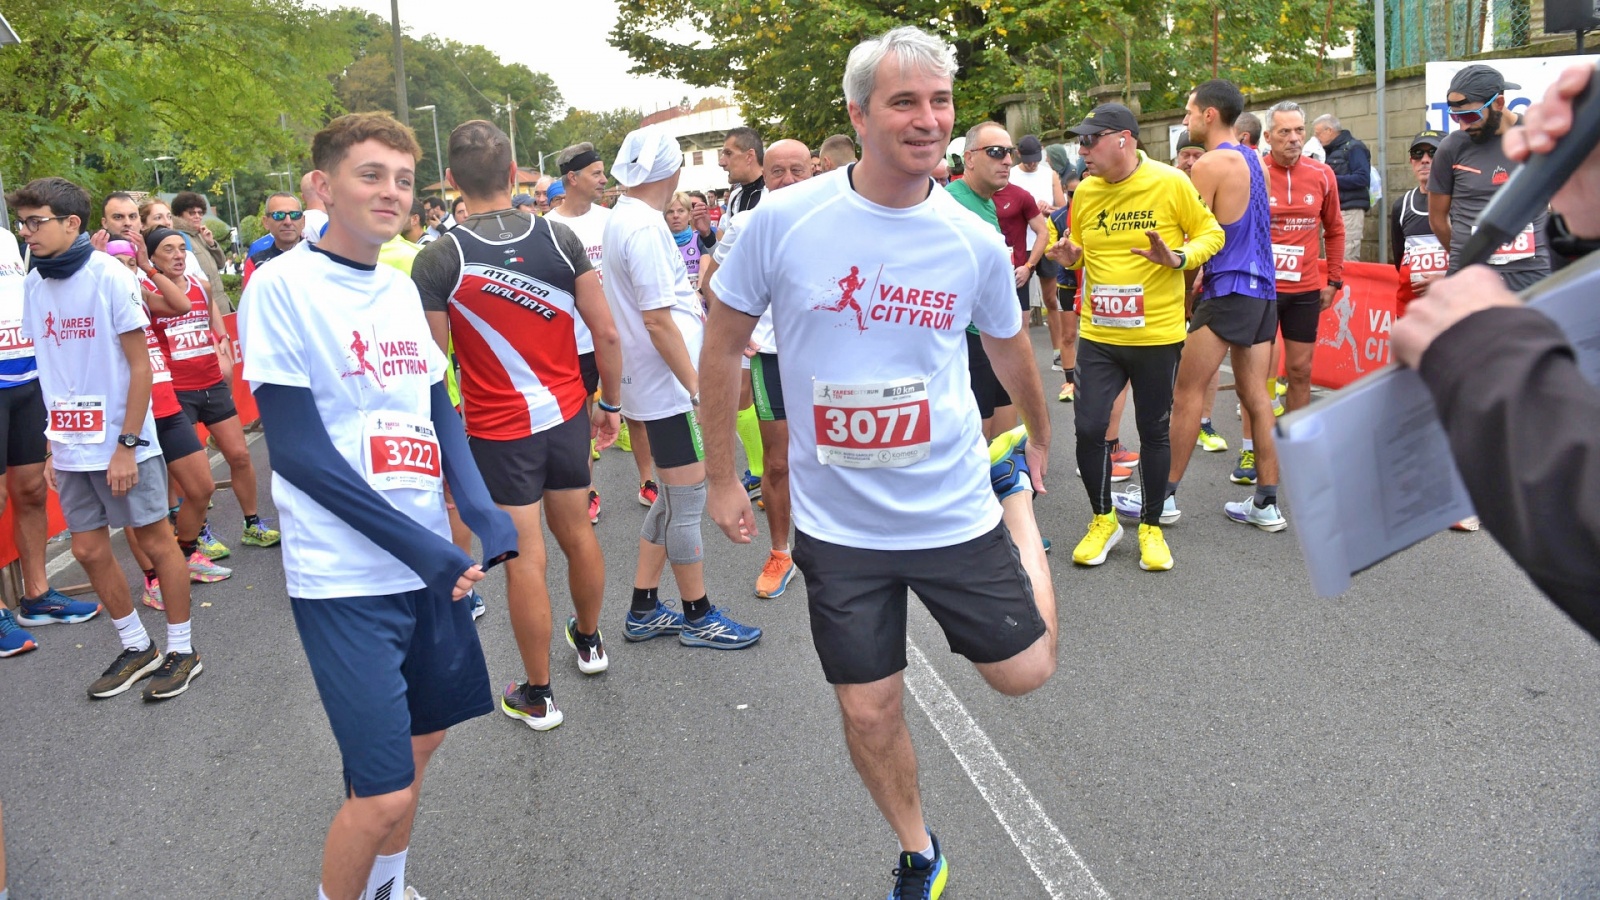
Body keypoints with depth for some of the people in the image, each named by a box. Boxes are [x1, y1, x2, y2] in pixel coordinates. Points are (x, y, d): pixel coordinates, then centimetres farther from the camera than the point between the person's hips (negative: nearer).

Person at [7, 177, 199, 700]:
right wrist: (53, 444, 8)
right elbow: (52, 373, 9)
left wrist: (127, 444, -14)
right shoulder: (34, 284, 4)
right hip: (72, 447, 6)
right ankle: (136, 648, 26)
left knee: (155, 541, 4)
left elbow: (140, 366, -11)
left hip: (121, 443, -6)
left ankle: (182, 650, 16)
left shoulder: (109, 276, -12)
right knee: (89, 549, 10)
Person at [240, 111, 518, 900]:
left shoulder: (401, 289, 8)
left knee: (420, 740, 19)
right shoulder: (281, 286, -11)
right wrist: (416, 544, -18)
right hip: (345, 574, -7)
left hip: (431, 560, 7)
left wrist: (481, 510, -7)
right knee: (383, 791, -5)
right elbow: (298, 450, -15)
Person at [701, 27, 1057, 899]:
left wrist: (1039, 441, 28)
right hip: (838, 522, 0)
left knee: (1025, 672, 13)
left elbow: (1010, 350, 13)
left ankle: (1017, 496, 38)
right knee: (869, 710, 9)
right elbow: (724, 345, 0)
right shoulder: (783, 220, -13)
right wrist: (722, 479, 3)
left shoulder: (975, 242, -7)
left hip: (954, 508, 1)